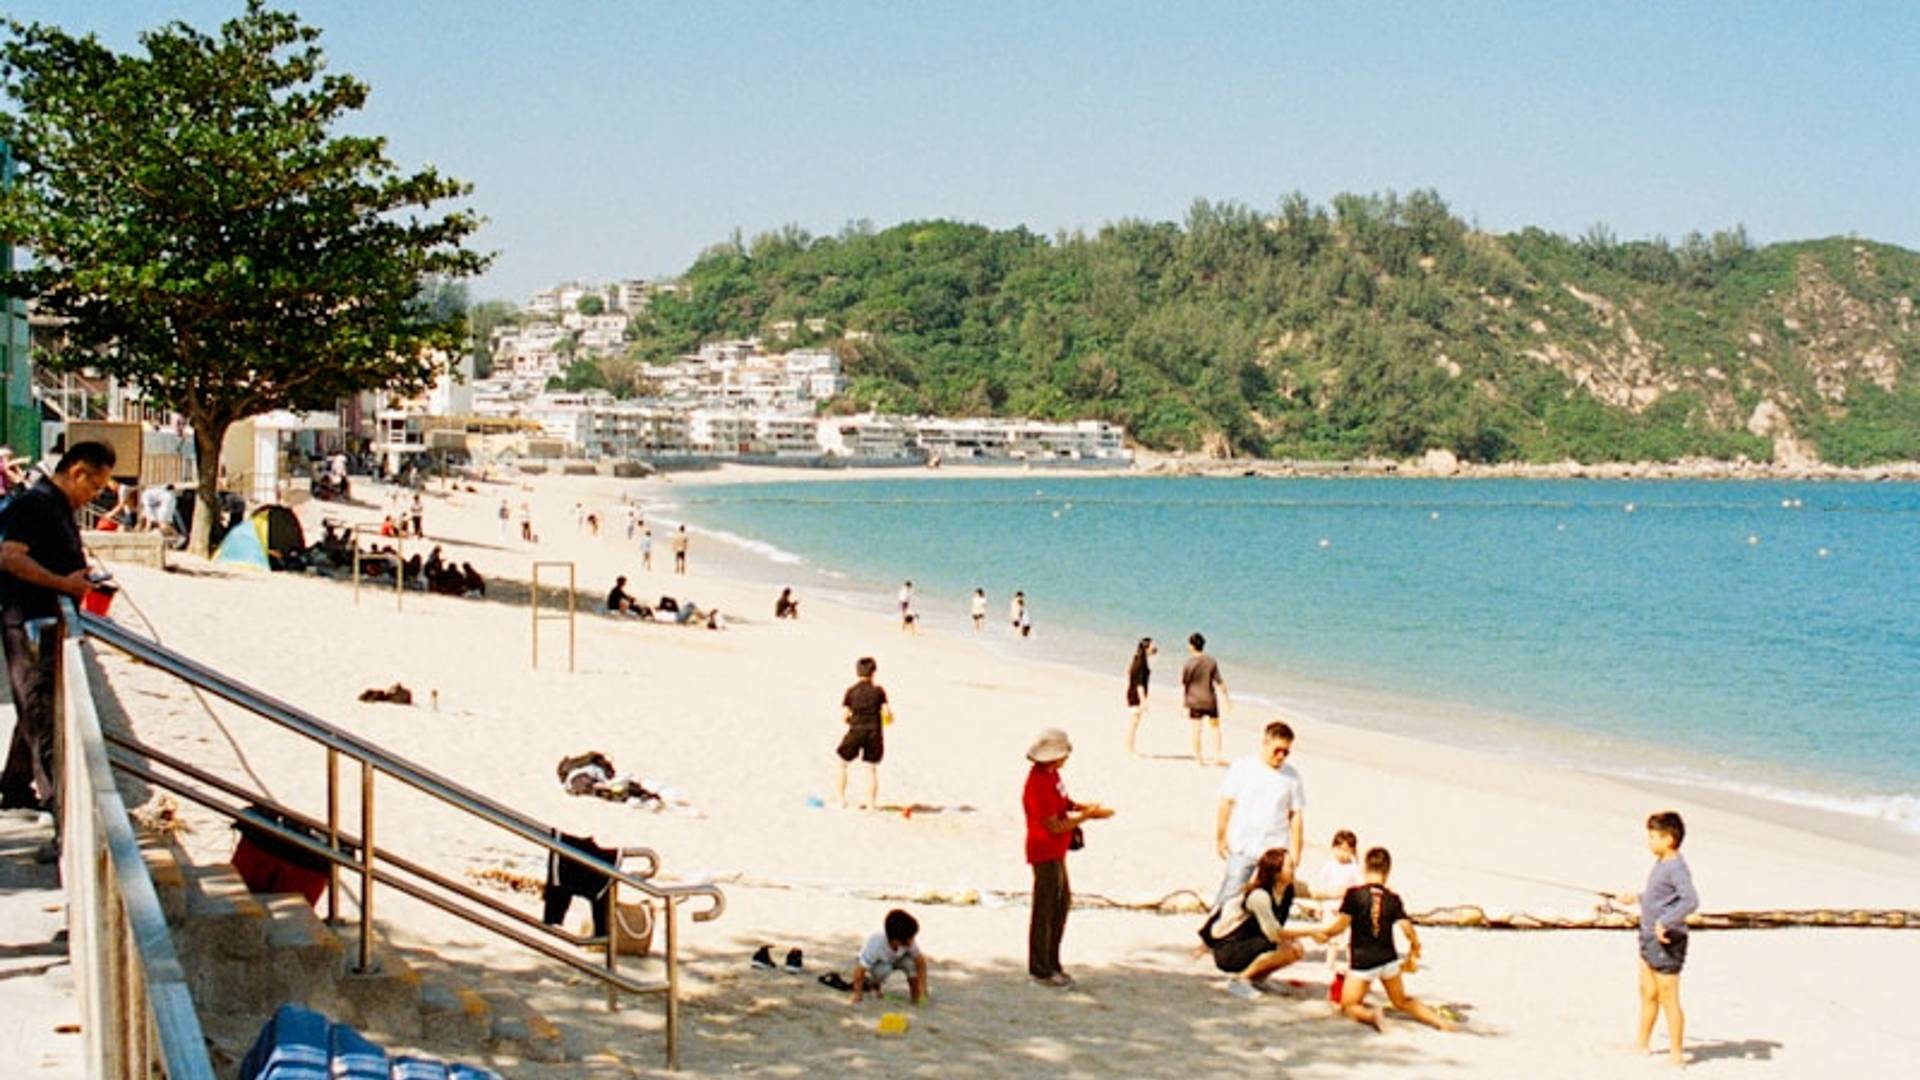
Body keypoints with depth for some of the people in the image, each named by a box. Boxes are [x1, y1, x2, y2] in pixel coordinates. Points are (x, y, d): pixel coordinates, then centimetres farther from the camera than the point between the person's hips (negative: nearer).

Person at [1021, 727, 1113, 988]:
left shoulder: (1051, 773, 5)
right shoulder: (1038, 785, -25)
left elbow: (1062, 802, 18)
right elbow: (1054, 826, -23)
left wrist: (1083, 807, 0)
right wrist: (1086, 816, -16)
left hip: (1057, 852, 10)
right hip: (1045, 853, -10)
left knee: (1062, 903, 18)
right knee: (1044, 912, 0)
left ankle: (1052, 964, 29)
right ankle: (1040, 969, 11)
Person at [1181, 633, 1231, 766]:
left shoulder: (1189, 663, -10)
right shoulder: (1211, 661, -6)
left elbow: (1183, 685, -6)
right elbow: (1219, 682, -4)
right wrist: (1226, 699, 5)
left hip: (1194, 701, -2)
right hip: (1210, 700, 2)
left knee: (1196, 729, 5)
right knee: (1215, 727, 16)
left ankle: (1199, 757, 9)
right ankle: (1218, 756, 12)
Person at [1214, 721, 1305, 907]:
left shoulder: (1291, 776, 4)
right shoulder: (1242, 768, 1)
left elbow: (1296, 816, 6)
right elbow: (1226, 803, 5)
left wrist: (1295, 855, 3)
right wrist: (1221, 838, 4)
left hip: (1276, 852, 1)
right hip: (1242, 850, -1)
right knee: (1229, 894, -5)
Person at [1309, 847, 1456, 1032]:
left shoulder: (1354, 894, -10)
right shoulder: (1393, 898, 0)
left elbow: (1341, 924, -16)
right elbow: (1408, 929, -4)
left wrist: (1324, 933, 4)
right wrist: (1413, 956, 13)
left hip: (1363, 960, -4)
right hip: (1388, 958, 4)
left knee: (1349, 1005, 11)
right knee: (1402, 1001, 25)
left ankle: (1370, 1015, -20)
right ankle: (1439, 1019, 7)